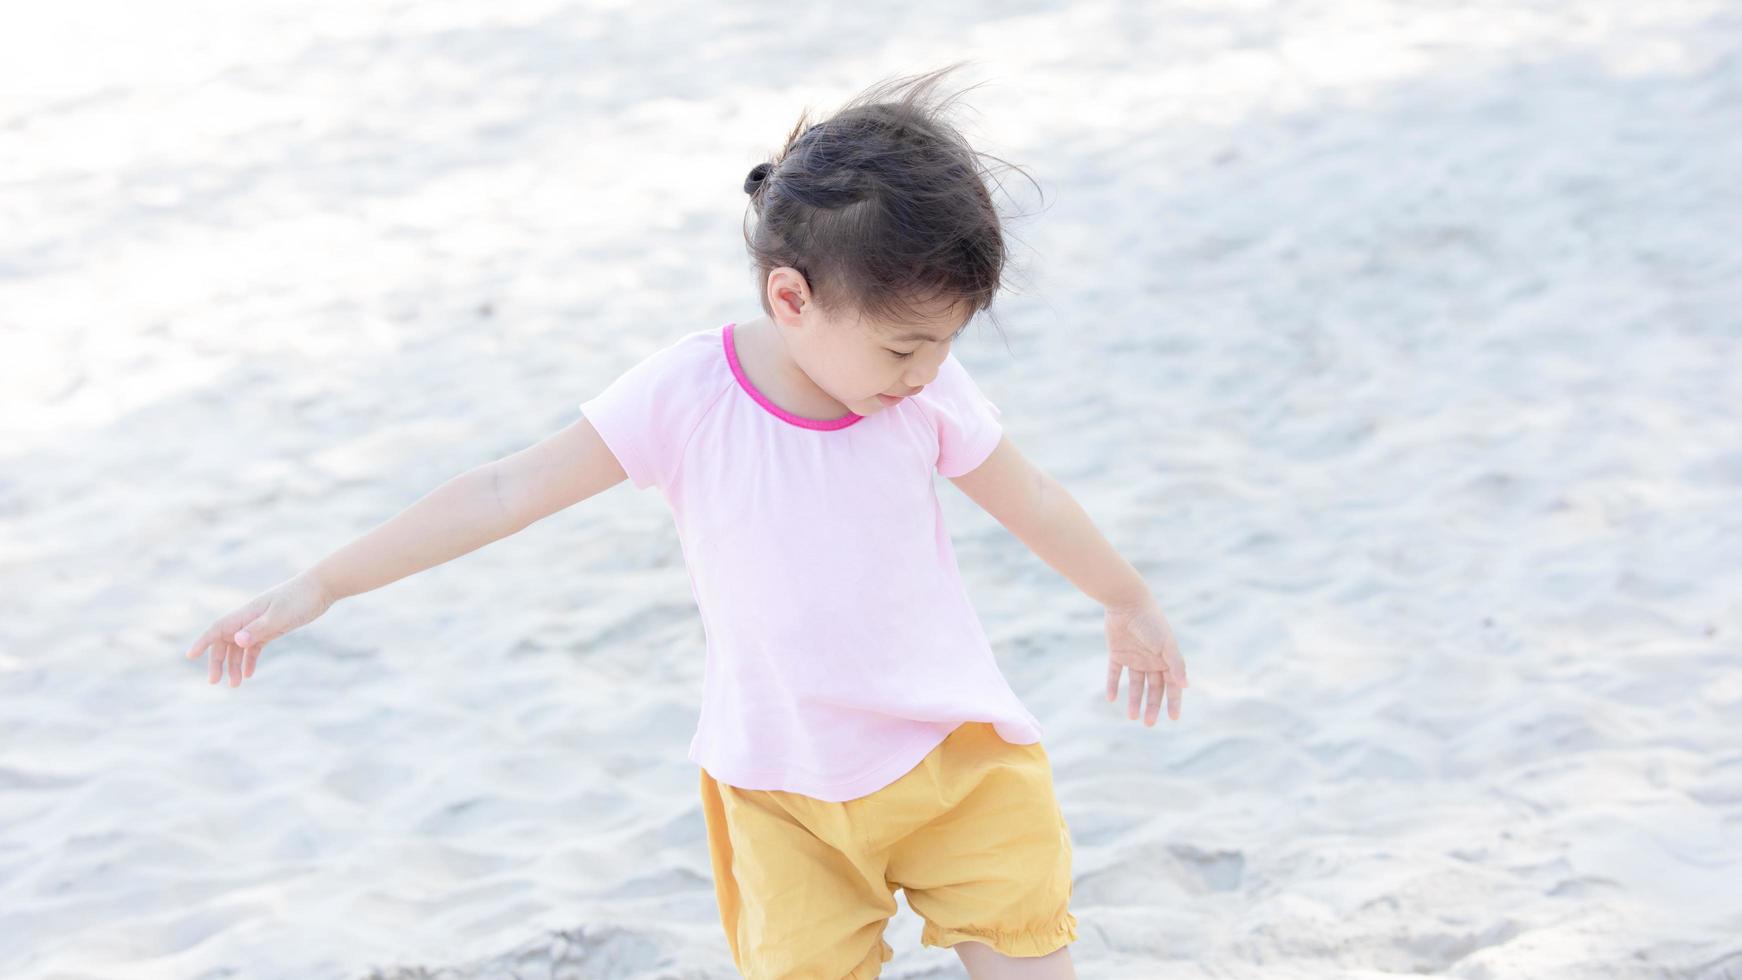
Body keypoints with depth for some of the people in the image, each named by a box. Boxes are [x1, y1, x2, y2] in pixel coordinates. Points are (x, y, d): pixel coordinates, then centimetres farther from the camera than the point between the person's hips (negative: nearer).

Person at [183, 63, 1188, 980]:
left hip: (954, 752, 1)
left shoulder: (929, 390, -10)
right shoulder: (685, 396, -17)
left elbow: (1030, 499, 8)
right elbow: (505, 494, -13)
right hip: (786, 789, -1)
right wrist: (318, 587, -13)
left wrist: (1134, 606, 23)